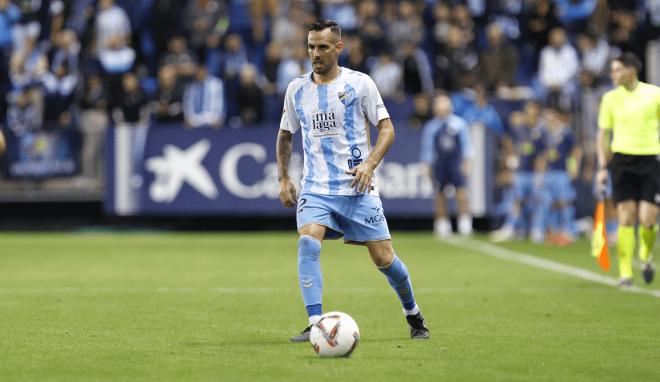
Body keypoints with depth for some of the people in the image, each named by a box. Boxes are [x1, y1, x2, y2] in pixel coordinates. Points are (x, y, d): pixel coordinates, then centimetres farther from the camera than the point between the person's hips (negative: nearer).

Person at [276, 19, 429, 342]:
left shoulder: (359, 83, -2)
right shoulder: (297, 89, 7)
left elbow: (386, 128, 0)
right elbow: (285, 135, 20)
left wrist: (370, 163, -16)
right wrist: (283, 178, 10)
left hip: (357, 188, -2)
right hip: (315, 190, 2)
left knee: (384, 258, 0)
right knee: (307, 243, -24)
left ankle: (413, 314, 27)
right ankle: (315, 324, -24)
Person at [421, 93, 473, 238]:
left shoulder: (459, 123, 5)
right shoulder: (430, 127, 6)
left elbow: (466, 143, 7)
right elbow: (427, 148, 9)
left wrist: (467, 161, -1)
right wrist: (428, 166, 6)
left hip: (456, 161, -1)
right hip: (439, 164, 1)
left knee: (461, 189, -13)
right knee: (440, 193, 2)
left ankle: (465, 221, -12)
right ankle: (442, 224, 11)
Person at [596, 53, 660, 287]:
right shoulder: (610, 98, 6)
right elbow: (603, 134, 11)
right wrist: (603, 166, 3)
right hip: (622, 160, 1)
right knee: (626, 217, -6)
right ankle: (625, 274, 0)